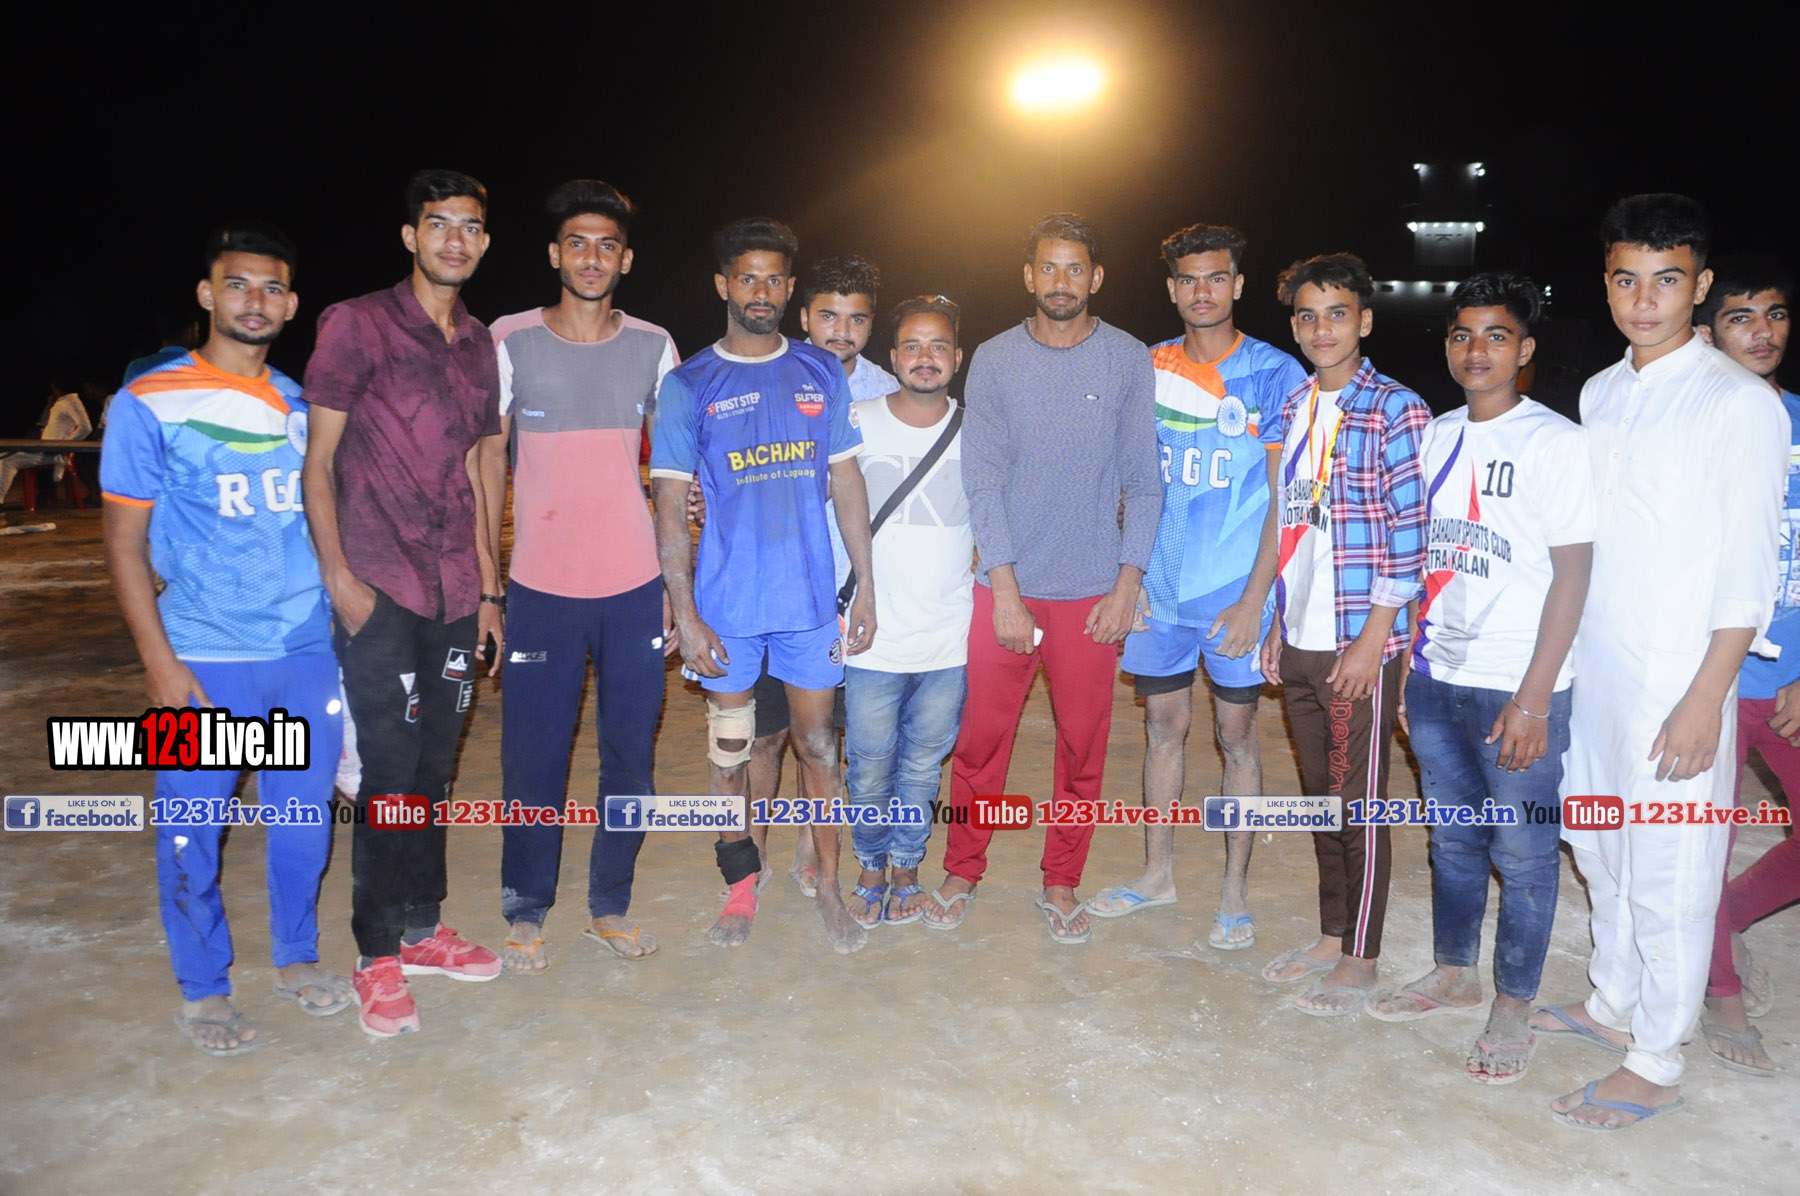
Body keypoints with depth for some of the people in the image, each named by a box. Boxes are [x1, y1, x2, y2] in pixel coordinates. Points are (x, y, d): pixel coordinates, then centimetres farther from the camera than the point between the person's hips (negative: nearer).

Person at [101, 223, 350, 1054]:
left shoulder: (301, 407, 10)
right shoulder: (150, 405, -3)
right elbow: (125, 542, -3)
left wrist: (346, 617, 9)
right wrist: (161, 663, -10)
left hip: (309, 650, 4)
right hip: (206, 658, -4)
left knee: (305, 814, 12)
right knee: (193, 830, 4)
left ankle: (295, 957, 31)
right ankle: (201, 992, 22)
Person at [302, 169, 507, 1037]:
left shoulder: (479, 345, 15)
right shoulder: (355, 324, -2)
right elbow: (317, 459, -4)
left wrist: (490, 589, 14)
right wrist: (339, 577, -12)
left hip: (457, 594, 5)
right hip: (380, 591, -5)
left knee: (435, 768, 11)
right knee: (390, 771, -3)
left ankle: (421, 928, 25)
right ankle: (379, 956, 11)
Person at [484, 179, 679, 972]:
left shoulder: (653, 347, 6)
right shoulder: (510, 341, 2)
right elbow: (489, 462, 4)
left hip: (635, 587, 2)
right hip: (541, 588, -1)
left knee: (630, 755, 9)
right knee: (533, 761, 4)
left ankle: (610, 905, 25)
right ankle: (525, 912, 22)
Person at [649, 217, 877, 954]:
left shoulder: (823, 375, 5)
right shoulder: (688, 386, -1)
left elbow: (847, 483, 7)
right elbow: (669, 506, -3)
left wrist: (866, 586, 3)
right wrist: (684, 614, -9)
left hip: (812, 598, 1)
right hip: (727, 605, -1)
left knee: (818, 742, 9)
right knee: (729, 749, 10)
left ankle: (828, 886, 23)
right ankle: (740, 883, 28)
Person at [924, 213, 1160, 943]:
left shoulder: (1129, 361, 1)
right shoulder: (994, 361, 1)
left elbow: (1144, 480, 2)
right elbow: (983, 482, -2)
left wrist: (1127, 585, -6)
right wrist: (1006, 590, -9)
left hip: (1094, 590, 0)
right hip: (1006, 585, 0)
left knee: (1083, 744, 7)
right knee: (981, 737, 5)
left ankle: (1061, 884, 24)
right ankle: (962, 873, 24)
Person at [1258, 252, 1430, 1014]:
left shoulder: (1394, 410, -9)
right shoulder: (1291, 410, 11)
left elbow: (1410, 535, -13)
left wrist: (1373, 640, -16)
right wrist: (1277, 625, 12)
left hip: (1360, 644, -6)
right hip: (1298, 643, 6)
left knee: (1360, 806, 3)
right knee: (1321, 799, 15)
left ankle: (1359, 960, 16)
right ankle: (1330, 937, 29)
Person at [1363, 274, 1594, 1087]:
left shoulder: (1557, 443, -7)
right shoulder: (1433, 438, 9)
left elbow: (1573, 574, -10)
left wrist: (1534, 697, -15)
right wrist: (1403, 666, 10)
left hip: (1517, 690, -5)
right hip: (1436, 680, 5)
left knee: (1521, 852, 6)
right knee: (1453, 838, 17)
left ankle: (1512, 1006, 21)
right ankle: (1453, 972, 34)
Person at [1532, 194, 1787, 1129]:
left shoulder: (1740, 403, -11)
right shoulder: (1598, 394, 10)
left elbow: (1749, 567, -13)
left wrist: (1706, 698, -17)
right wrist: (1558, 656, 14)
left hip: (1677, 679, -7)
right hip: (1591, 665, 7)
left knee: (1669, 875, 3)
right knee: (1598, 848, 18)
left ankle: (1654, 1064, 17)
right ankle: (1612, 1002, 37)